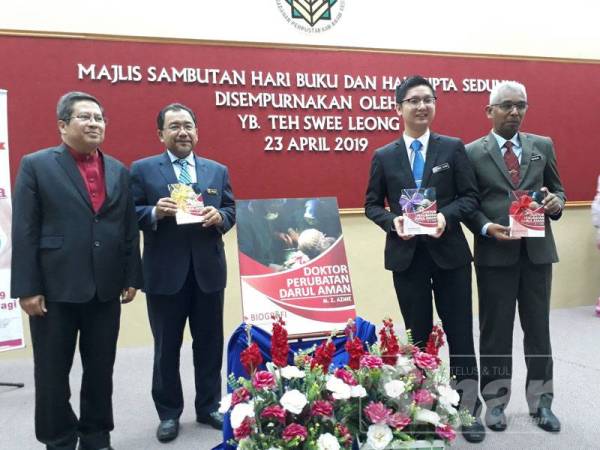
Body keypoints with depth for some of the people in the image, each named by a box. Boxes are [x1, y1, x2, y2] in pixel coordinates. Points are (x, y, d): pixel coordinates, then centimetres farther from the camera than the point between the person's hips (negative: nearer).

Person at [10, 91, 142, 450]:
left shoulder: (119, 171, 11)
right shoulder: (36, 165, -2)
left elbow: (130, 229, 10)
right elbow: (24, 232, -6)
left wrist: (132, 277, 6)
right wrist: (27, 288, -10)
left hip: (106, 289, 4)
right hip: (55, 289, -3)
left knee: (101, 370, 13)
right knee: (52, 373, 9)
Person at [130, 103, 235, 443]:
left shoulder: (218, 170, 10)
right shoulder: (143, 169, 1)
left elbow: (231, 212, 9)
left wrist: (219, 216, -13)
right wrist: (155, 212, -22)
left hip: (208, 270, 3)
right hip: (165, 272, -2)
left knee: (210, 344, 12)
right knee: (167, 348, 9)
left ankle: (209, 407, 29)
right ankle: (169, 413, 25)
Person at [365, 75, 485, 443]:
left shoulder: (453, 148, 3)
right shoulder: (383, 157, 4)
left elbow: (470, 196, 0)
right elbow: (372, 205, 6)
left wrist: (446, 216, -19)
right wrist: (393, 221, -14)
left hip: (449, 251, 0)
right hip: (406, 255, 1)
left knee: (460, 332, 6)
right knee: (418, 334, 11)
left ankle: (468, 409, 20)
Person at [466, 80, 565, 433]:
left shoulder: (543, 146, 8)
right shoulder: (472, 152, 0)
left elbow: (557, 190, 13)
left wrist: (556, 203, -10)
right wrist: (486, 227, -18)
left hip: (538, 250, 3)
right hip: (495, 252, -2)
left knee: (538, 328, 11)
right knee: (496, 331, 7)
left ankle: (541, 401, 25)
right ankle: (495, 401, 21)